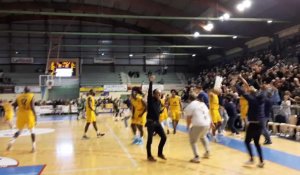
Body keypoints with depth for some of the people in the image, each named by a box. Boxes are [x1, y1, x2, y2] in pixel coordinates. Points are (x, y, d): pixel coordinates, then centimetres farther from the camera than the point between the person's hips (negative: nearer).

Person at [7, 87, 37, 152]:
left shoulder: (19, 96, 7)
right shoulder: (31, 96, -5)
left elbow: (14, 105, 6)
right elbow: (32, 107, -13)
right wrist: (35, 116, -9)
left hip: (21, 115, 3)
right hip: (29, 115, -3)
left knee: (19, 130, 21)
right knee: (32, 131, 10)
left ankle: (12, 141, -2)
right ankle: (34, 145, 1)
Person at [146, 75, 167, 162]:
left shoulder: (159, 102, 9)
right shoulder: (151, 100, -9)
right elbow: (149, 91, -26)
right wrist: (151, 82, -32)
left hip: (157, 122, 7)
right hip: (150, 122, -7)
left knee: (164, 137, 6)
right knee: (150, 139, 0)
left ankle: (160, 153, 23)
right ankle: (149, 155, 16)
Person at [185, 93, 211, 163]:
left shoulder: (190, 106, -3)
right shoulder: (202, 103, 17)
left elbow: (189, 118, -4)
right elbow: (208, 113, 22)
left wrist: (188, 126, 12)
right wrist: (211, 122, 31)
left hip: (198, 125, -7)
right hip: (207, 124, 7)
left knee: (193, 141, 9)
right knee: (203, 136, 34)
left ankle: (196, 157, 3)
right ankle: (207, 152, 39)